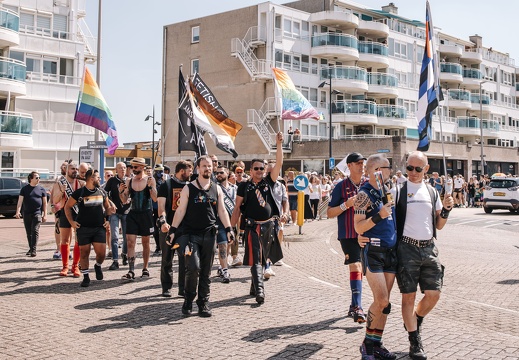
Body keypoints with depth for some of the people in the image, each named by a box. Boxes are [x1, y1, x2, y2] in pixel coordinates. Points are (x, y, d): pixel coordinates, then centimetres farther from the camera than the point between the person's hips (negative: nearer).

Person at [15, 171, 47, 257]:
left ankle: (33, 250, -11)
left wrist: (45, 215, 1)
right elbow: (20, 201, 0)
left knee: (35, 231, -11)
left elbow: (44, 203, 6)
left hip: (37, 213, -2)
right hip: (26, 214, 2)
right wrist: (18, 211, -14)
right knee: (29, 232, 9)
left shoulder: (41, 189, 5)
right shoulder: (25, 189, 6)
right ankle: (30, 248, 22)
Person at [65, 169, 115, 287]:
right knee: (84, 252, 3)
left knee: (101, 253, -7)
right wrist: (71, 221, -3)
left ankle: (98, 266, 26)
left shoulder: (102, 192, 9)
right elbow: (67, 207, 5)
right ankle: (86, 277, 17)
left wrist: (107, 220, 6)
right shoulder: (79, 193, -3)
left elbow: (107, 207, 20)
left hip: (99, 228, 2)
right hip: (83, 228, -2)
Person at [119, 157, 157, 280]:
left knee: (145, 242, 10)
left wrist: (150, 186, -20)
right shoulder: (129, 181, 5)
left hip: (146, 214, -2)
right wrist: (121, 191, -11)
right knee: (130, 242, -9)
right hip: (133, 214, 2)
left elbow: (155, 199, -8)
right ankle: (131, 271, -12)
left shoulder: (150, 180, -2)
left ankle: (145, 268, 23)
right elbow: (124, 201, 7)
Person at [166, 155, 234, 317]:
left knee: (206, 272, 6)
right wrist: (173, 230, -7)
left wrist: (228, 229, 0)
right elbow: (180, 210, -1)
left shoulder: (217, 189, 10)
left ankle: (203, 304, 15)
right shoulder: (188, 188, 1)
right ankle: (188, 300, 5)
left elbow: (222, 211, 11)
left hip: (209, 235, 3)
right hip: (191, 234, -3)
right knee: (193, 267, -16)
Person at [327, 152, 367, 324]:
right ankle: (357, 308, -18)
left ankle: (354, 306, 27)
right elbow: (330, 213, -3)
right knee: (355, 267, -15)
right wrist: (347, 204, -17)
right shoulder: (341, 186, -3)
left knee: (360, 269, 13)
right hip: (348, 235, -4)